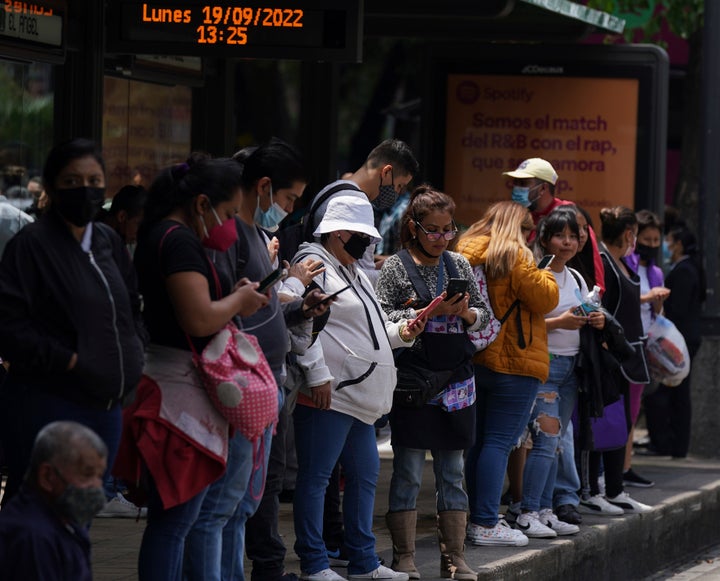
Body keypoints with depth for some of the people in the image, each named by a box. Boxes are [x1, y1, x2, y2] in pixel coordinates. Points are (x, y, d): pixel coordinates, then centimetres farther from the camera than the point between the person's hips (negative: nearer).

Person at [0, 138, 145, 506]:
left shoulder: (108, 242, 14)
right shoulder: (30, 244, -9)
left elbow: (132, 308, 26)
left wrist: (133, 349, 7)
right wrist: (68, 361, -18)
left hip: (105, 406, 8)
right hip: (46, 408, -8)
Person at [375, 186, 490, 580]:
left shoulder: (460, 265, 11)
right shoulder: (395, 268, -2)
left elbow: (484, 316, 14)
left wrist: (466, 312, -7)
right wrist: (430, 312, -17)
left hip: (456, 381, 4)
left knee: (453, 472, 7)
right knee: (408, 473, -2)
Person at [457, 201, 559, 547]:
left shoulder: (467, 253, 10)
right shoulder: (514, 256, -11)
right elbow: (545, 299, -9)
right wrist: (544, 274, 7)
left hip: (475, 361, 8)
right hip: (513, 362, -8)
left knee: (480, 440, 13)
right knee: (500, 441, -8)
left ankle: (479, 519, 16)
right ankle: (486, 525, -11)